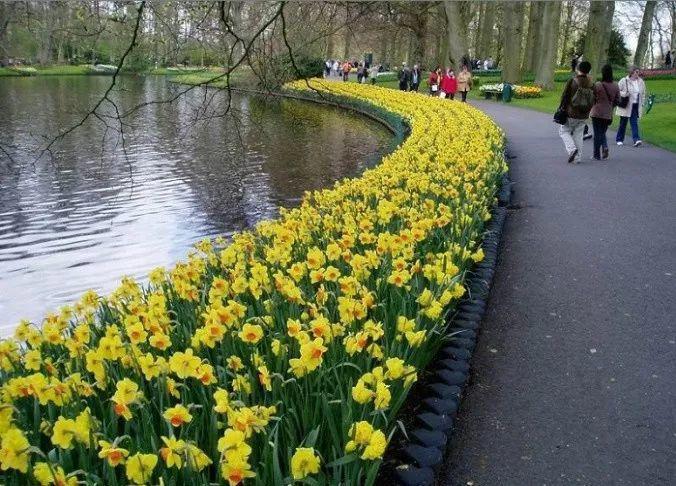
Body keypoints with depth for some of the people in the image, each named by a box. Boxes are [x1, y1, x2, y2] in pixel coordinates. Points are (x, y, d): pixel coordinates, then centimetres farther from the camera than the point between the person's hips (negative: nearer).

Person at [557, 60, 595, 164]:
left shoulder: (572, 81, -11)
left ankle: (572, 149, -13)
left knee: (563, 131, 10)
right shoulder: (591, 84, 2)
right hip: (583, 116, 4)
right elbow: (592, 101, 7)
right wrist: (587, 111, 18)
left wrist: (562, 108, 3)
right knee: (578, 135, 12)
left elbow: (564, 96, -8)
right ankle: (577, 158, 11)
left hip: (571, 114, -4)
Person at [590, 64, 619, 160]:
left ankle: (597, 155, 7)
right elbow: (617, 101, 6)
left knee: (597, 134, 5)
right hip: (608, 114, 4)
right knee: (602, 132, 20)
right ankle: (605, 147, -4)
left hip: (597, 113, -4)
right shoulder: (616, 86, -1)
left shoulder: (597, 85, -15)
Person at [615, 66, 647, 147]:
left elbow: (643, 94, 16)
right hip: (625, 106, -3)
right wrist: (624, 94, -22)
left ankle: (636, 139, -12)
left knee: (634, 122, -5)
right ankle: (619, 139, 19)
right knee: (623, 123, 5)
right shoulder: (623, 81, -7)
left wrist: (642, 104, 11)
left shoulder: (641, 82, 7)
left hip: (636, 106, 3)